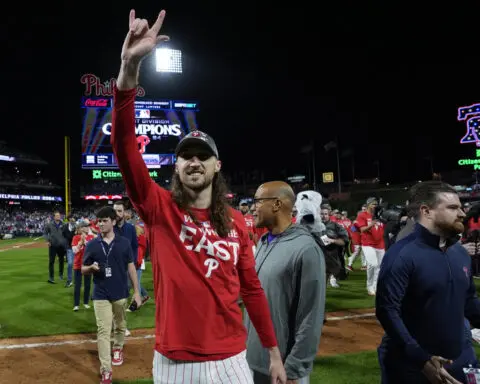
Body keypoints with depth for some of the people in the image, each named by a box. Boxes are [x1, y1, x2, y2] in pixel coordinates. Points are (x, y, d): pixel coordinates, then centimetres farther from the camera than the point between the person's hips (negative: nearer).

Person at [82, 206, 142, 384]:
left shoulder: (124, 242, -3)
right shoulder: (92, 245, -2)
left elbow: (131, 267, 1)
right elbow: (83, 269, 6)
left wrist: (136, 291, -2)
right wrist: (92, 267, -19)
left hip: (121, 293, 1)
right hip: (101, 295, -1)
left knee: (120, 326, 18)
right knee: (103, 331, -3)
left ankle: (118, 348, 46)